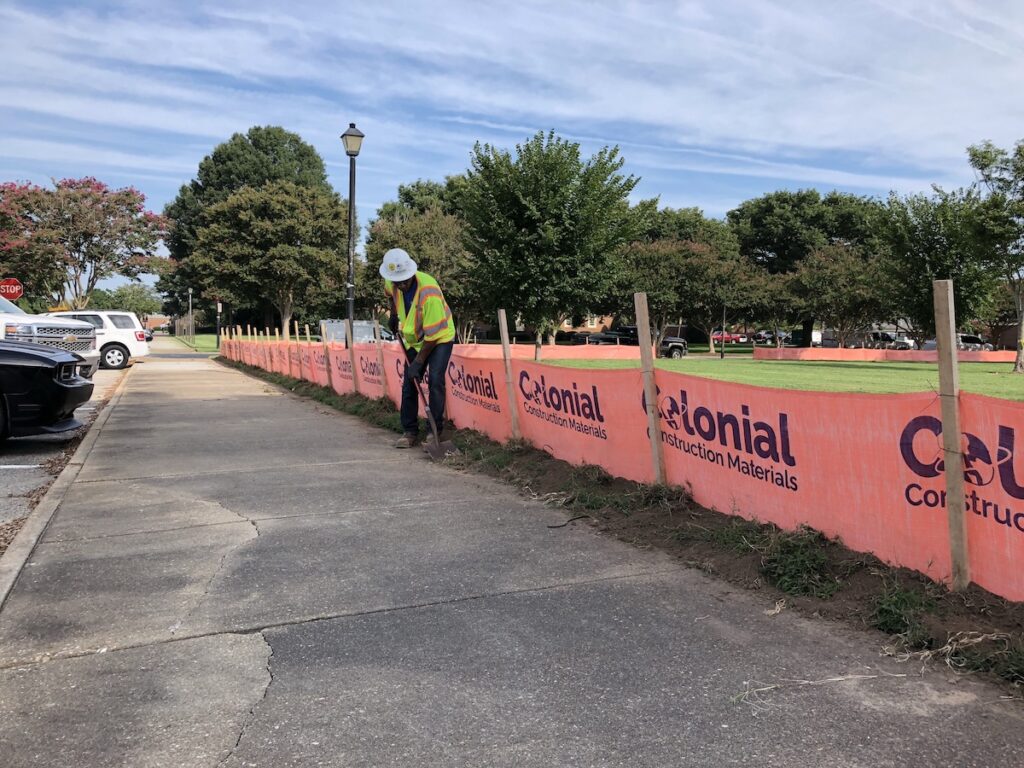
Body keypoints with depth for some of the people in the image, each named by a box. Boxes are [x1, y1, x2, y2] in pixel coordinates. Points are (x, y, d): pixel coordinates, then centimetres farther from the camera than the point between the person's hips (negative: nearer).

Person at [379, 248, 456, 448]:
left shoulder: (429, 292, -35)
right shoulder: (392, 284, -15)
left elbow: (433, 335, -30)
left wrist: (418, 362, -26)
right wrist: (394, 316, 11)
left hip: (440, 338, -6)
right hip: (413, 340, 6)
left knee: (435, 380, -18)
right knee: (409, 384, 3)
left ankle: (435, 430, -7)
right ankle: (410, 432, 10)